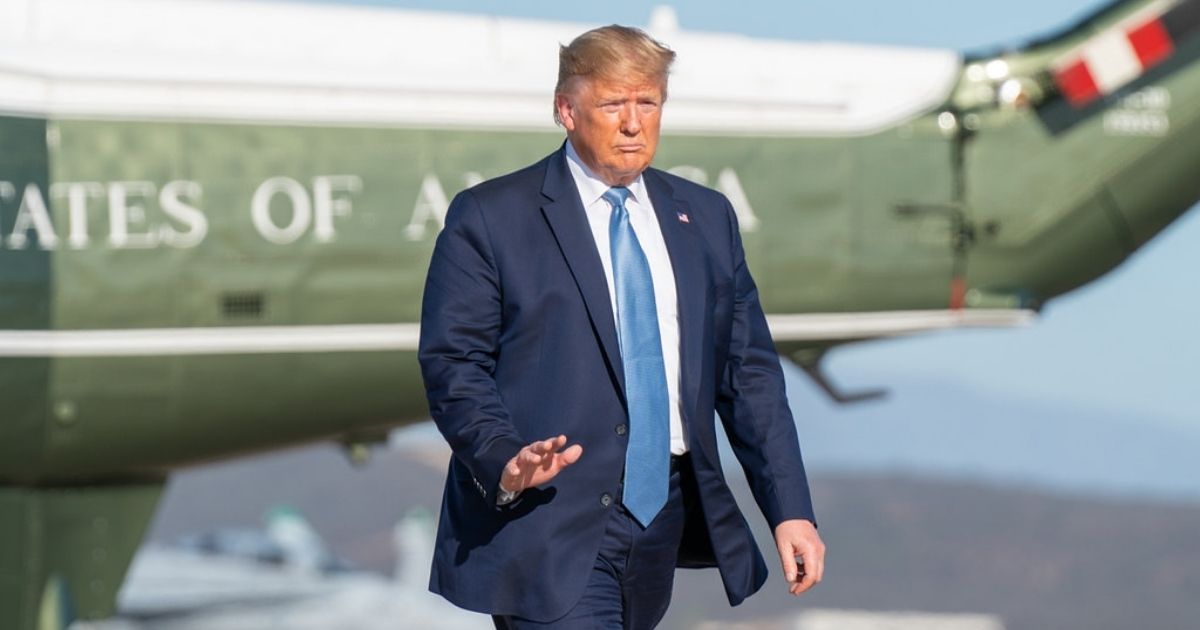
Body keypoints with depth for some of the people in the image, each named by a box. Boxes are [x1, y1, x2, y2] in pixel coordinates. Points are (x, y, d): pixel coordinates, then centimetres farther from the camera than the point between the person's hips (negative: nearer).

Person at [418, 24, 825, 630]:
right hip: (548, 529, -5)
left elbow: (749, 371, 12)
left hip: (665, 524, 5)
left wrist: (791, 511, 4)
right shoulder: (489, 217, -1)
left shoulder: (707, 218, 13)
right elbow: (453, 363, -5)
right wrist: (505, 460, -24)